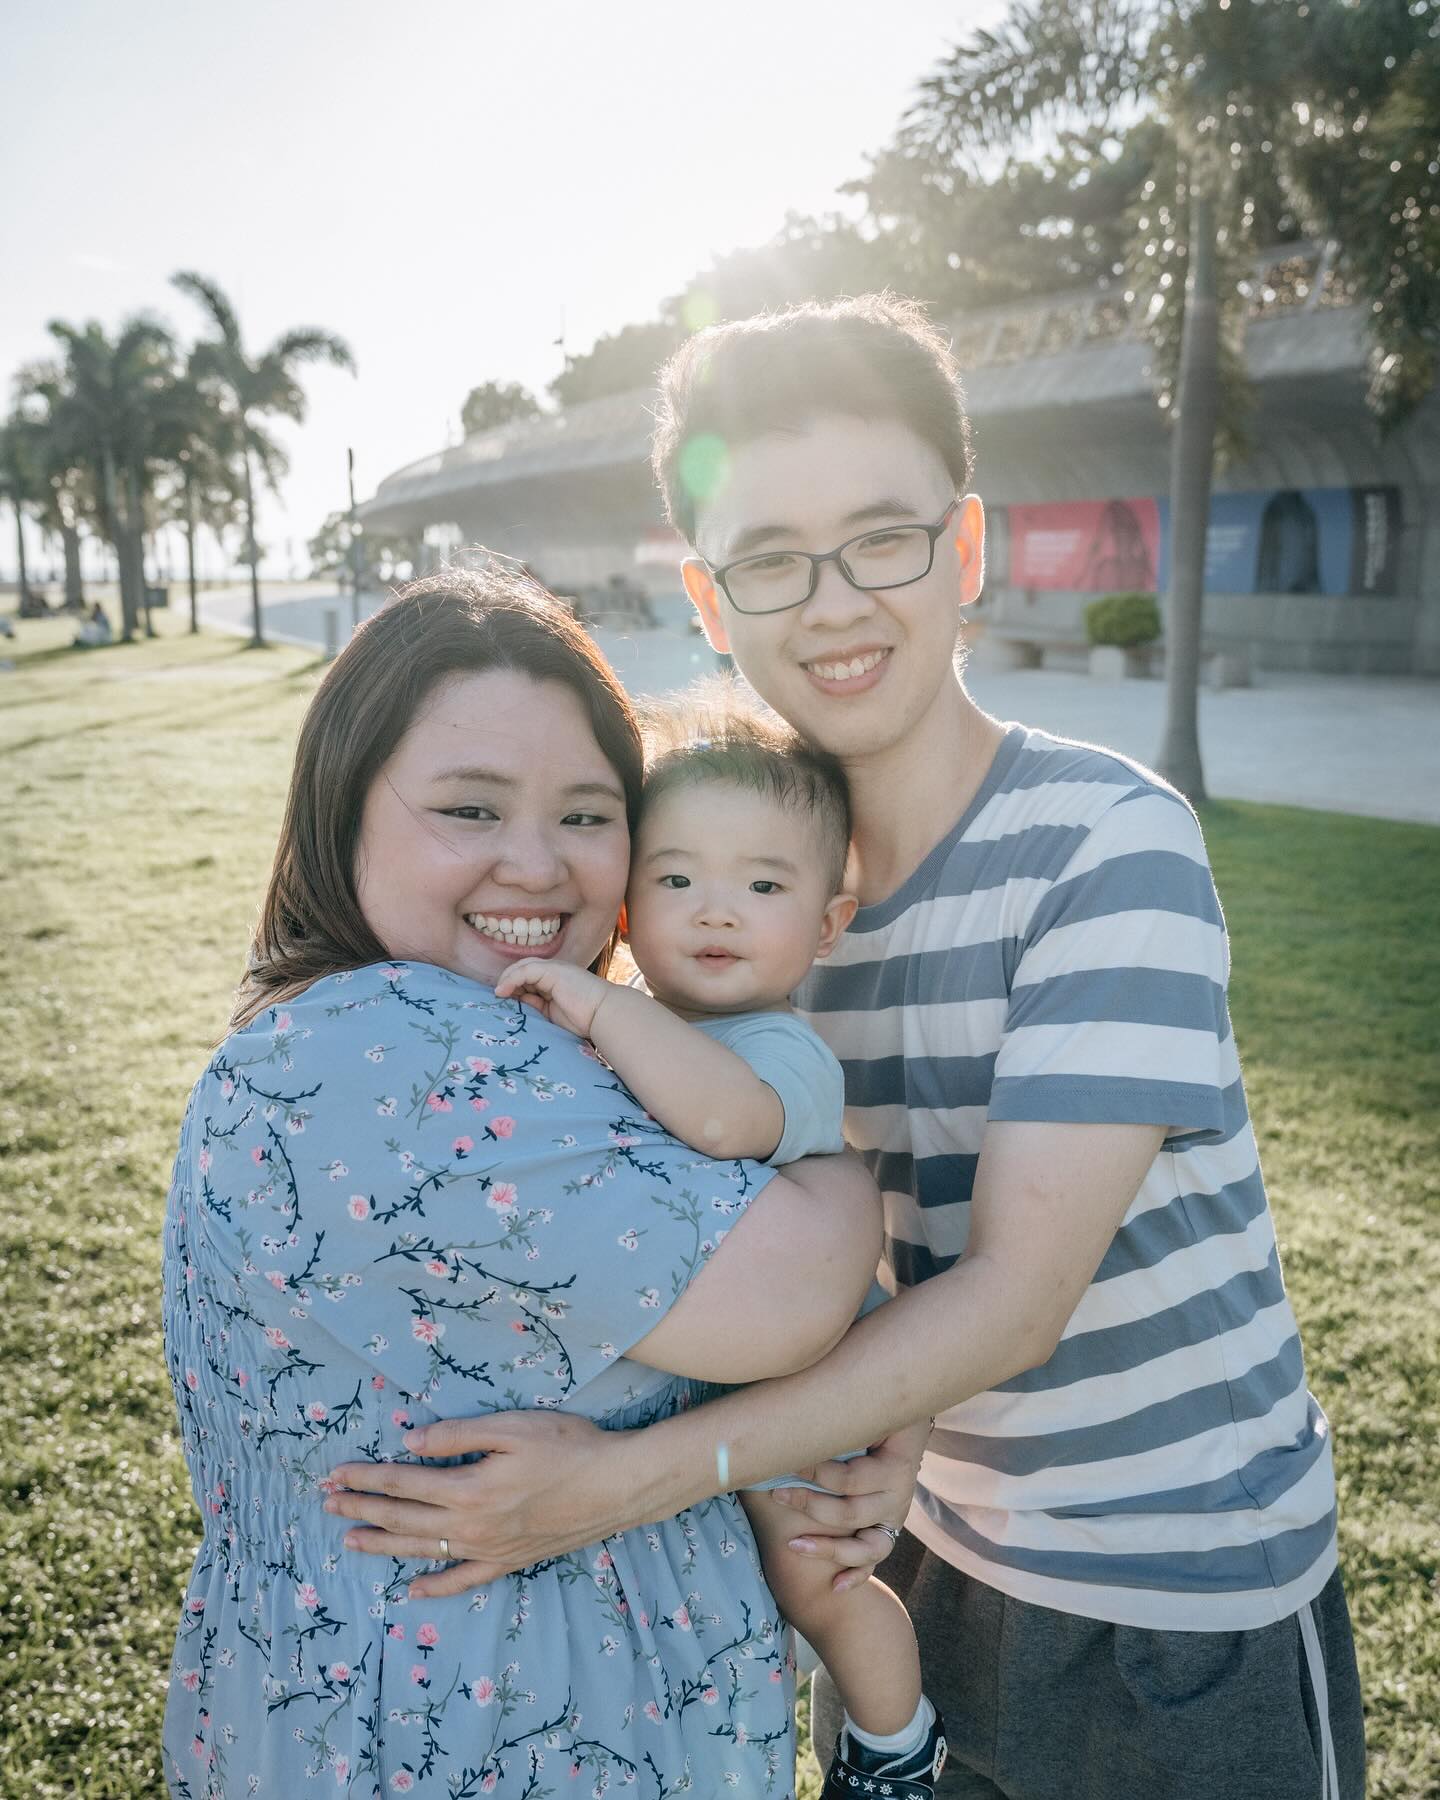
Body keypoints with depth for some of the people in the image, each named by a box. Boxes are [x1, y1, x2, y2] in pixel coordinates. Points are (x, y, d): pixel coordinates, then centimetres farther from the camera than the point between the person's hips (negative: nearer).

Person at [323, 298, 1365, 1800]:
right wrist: (848, 1457, -17)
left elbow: (1018, 1294, -26)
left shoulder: (1109, 841, -22)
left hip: (1189, 1612, -4)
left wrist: (632, 1475, -28)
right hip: (940, 1561, 5)